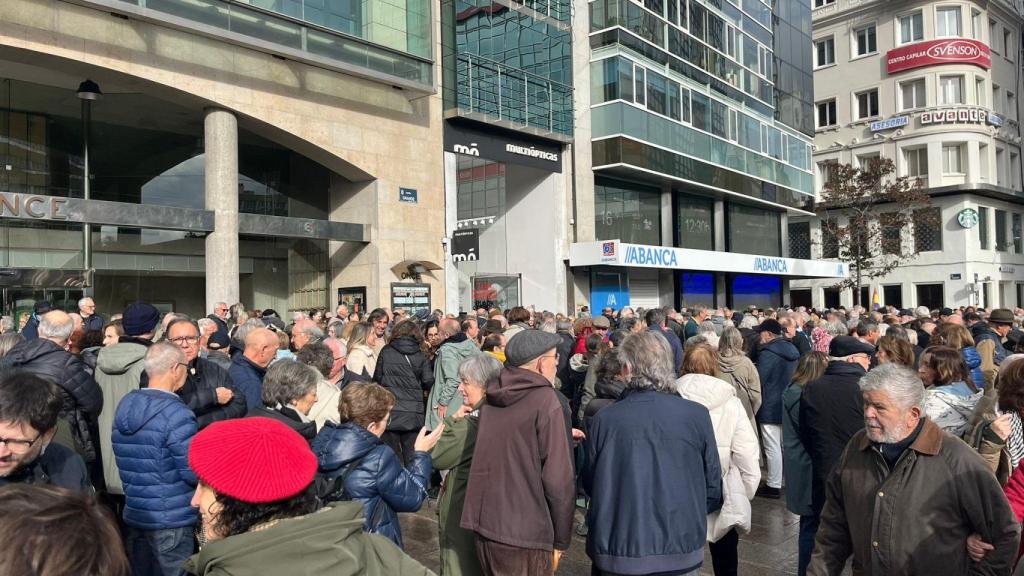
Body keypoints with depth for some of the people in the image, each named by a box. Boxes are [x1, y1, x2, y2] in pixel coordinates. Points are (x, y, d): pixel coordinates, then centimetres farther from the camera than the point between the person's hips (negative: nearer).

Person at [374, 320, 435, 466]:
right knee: (412, 457, 9)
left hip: (389, 410, -1)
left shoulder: (386, 351, 0)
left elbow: (377, 378, 2)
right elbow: (428, 382, 0)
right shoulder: (420, 355, 3)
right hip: (413, 412, 1)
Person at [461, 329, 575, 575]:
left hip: (485, 526, 6)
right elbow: (558, 478, -16)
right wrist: (561, 540, -5)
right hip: (525, 536, -6)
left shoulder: (492, 397, 6)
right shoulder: (545, 400, -14)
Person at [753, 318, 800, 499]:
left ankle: (774, 485, 6)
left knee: (773, 447, -1)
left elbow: (759, 380, -19)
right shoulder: (792, 349, 8)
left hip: (770, 407, -9)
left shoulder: (768, 353, -20)